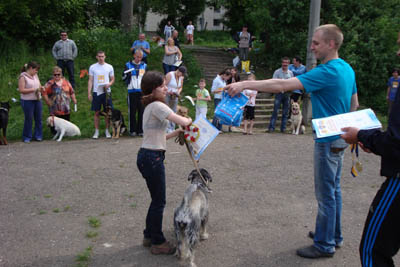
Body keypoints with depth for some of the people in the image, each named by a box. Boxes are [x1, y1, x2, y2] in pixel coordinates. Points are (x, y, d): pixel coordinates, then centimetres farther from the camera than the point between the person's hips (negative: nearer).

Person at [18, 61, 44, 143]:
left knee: (38, 118, 6)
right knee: (28, 119, 0)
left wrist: (41, 88, -4)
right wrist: (33, 89, -18)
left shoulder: (35, 75, 11)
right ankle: (27, 137, 13)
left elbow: (39, 86, 19)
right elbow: (21, 90, -14)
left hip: (37, 100, 6)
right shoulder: (23, 77, -8)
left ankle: (38, 135, 18)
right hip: (27, 101, -6)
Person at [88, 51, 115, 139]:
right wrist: (89, 93, -3)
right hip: (96, 92, 0)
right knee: (97, 112, 3)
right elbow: (90, 81, 4)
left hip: (106, 91, 0)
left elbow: (112, 79, 12)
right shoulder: (92, 67, 5)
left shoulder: (109, 67, 6)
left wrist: (109, 84, -11)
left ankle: (107, 131, 12)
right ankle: (96, 131, 10)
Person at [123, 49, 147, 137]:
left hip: (142, 91, 2)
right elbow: (123, 78, 2)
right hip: (132, 91, -2)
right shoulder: (128, 65, 5)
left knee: (141, 111, 1)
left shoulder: (144, 65, 13)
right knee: (132, 111, 0)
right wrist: (127, 74, -18)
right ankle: (132, 130, 7)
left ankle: (140, 130, 9)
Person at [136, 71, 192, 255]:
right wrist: (188, 120, 2)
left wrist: (177, 133, 12)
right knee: (159, 202, 3)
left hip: (147, 156, 9)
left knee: (156, 199, 20)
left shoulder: (151, 106, 14)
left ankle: (149, 236, 32)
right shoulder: (157, 106, -15)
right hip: (152, 158, -9)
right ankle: (158, 243, 16)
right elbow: (183, 121, -20)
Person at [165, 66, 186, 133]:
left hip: (175, 96, 6)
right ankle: (168, 128, -6)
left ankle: (172, 128, 10)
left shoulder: (181, 78, 4)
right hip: (166, 95, -6)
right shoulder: (169, 75, -14)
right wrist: (168, 92, -27)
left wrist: (178, 92, -5)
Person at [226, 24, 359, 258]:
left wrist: (245, 84, -29)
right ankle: (334, 235, 34)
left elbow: (283, 85, -30)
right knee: (333, 189, 20)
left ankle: (325, 245, 16)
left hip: (328, 141, -10)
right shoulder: (347, 68, 7)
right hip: (340, 137, 10)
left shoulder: (327, 72, -23)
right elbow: (354, 104, 17)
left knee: (326, 194, 2)